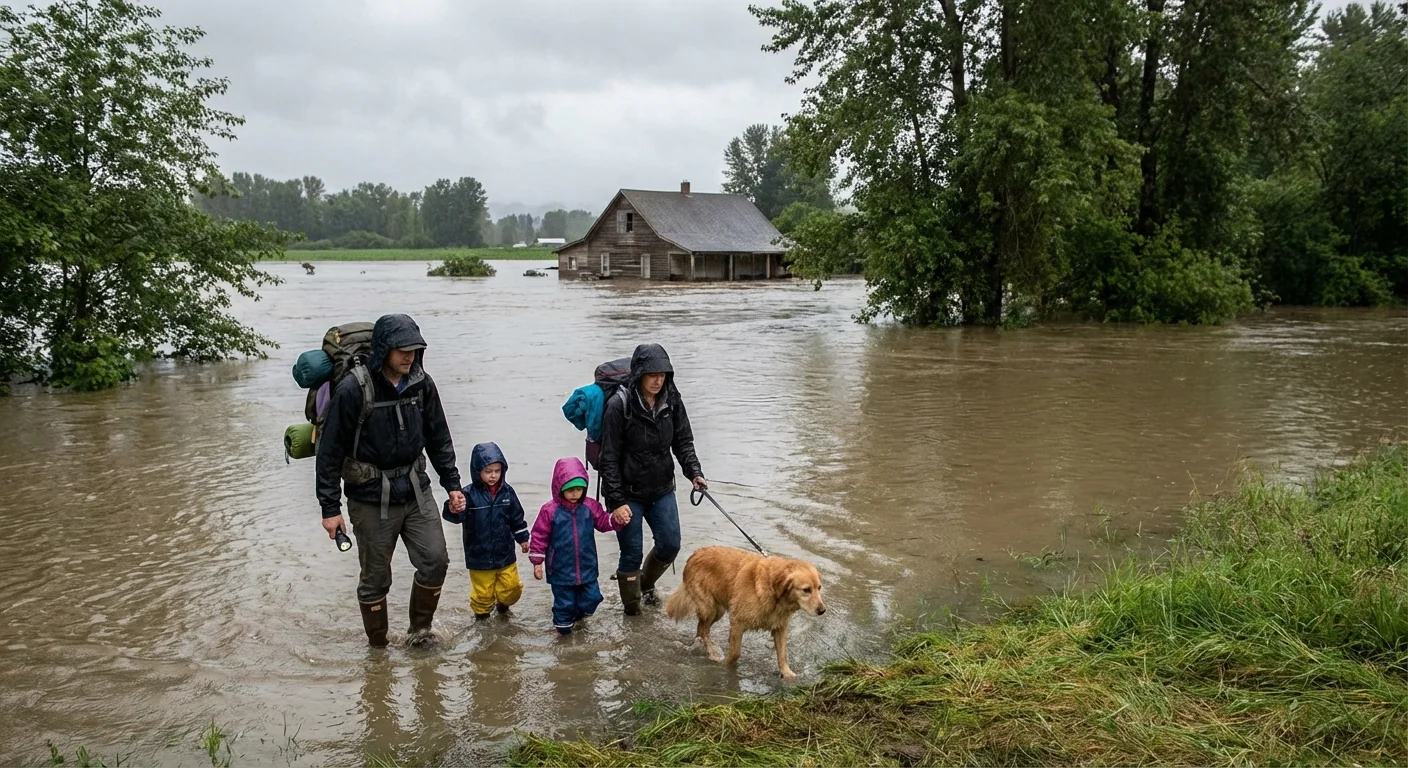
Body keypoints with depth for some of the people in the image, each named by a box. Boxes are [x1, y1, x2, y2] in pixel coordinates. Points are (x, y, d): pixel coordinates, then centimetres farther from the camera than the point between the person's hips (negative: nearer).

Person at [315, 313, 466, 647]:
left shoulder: (422, 384, -2)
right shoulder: (352, 390, -17)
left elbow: (439, 439, 10)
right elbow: (330, 451, -12)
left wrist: (452, 484, 9)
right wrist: (330, 507, -11)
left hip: (415, 491, 4)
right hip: (371, 500, -4)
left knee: (435, 561, -2)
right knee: (375, 578, 6)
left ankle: (420, 628, 21)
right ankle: (378, 648, 25)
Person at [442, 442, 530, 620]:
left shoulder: (507, 491, -4)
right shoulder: (470, 494, -17)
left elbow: (517, 517, 9)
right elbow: (456, 516, -30)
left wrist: (522, 538, 14)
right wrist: (453, 510, -53)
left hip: (505, 555, 3)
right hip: (479, 557, -3)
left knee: (512, 588, 12)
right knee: (483, 592, 9)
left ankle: (502, 604, 43)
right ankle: (482, 614, 36)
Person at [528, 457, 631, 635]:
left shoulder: (590, 506, -4)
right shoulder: (550, 510, -14)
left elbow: (603, 522, 8)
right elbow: (539, 537, -7)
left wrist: (617, 518, -14)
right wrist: (537, 562, -6)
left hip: (587, 568, 4)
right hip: (561, 571, -4)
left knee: (591, 598, 15)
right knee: (564, 602, 9)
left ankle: (578, 615, 43)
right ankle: (564, 625, 32)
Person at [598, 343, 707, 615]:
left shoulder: (672, 401, -4)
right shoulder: (620, 405, -18)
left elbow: (683, 442, 3)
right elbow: (609, 458, -15)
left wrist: (694, 471, -14)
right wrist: (617, 501, -17)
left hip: (662, 490, 5)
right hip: (628, 493, -5)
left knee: (670, 545, 9)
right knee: (632, 553, 3)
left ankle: (647, 583, 40)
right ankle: (632, 608, 26)